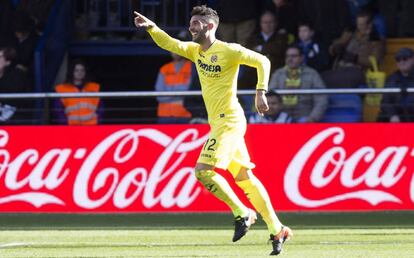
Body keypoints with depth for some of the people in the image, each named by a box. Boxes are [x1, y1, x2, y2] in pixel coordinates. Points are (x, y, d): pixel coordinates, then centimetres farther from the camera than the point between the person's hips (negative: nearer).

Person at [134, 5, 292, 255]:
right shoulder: (196, 50, 11)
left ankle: (242, 213, -5)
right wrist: (151, 27, -15)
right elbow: (170, 44, 1)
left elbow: (262, 61, -8)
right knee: (245, 178, 10)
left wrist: (261, 92, -17)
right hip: (218, 122, 9)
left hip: (229, 120, -9)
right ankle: (277, 230, 14)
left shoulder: (228, 50, -11)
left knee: (203, 171, -16)